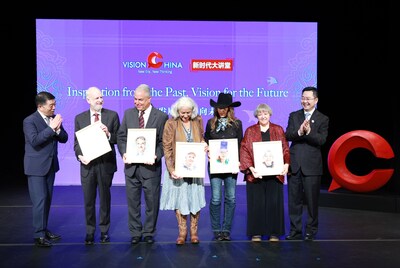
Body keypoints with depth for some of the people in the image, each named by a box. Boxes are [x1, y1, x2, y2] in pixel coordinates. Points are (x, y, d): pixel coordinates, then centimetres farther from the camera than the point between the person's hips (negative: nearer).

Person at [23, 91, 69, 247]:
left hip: (51, 165, 7)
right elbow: (34, 140, -25)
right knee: (39, 200, -8)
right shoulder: (29, 121, -12)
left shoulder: (54, 118, 5)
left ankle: (44, 229, 24)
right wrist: (51, 128, -26)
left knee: (47, 200, 13)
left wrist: (58, 129, -15)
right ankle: (39, 236, -3)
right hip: (36, 167, -6)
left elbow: (64, 139, 4)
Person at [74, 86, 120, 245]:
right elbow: (77, 142, 5)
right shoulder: (79, 118, 4)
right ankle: (90, 232, 22)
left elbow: (118, 138, 0)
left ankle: (104, 231, 24)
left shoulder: (112, 115, 1)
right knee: (88, 200, 8)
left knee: (105, 198, 11)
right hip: (87, 164, 1)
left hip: (106, 164, -1)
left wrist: (109, 134, -19)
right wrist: (80, 156, -13)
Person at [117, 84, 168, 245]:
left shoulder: (161, 116, -3)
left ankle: (149, 233, 23)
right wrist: (124, 153, -9)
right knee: (133, 201, 10)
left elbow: (163, 142, -3)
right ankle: (135, 233, 23)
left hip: (150, 166, -2)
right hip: (131, 166, 3)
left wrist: (156, 156, -18)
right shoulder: (128, 113, 7)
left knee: (152, 201, 7)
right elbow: (121, 137, 8)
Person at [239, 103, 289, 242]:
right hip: (255, 173, -1)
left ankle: (274, 232, 13)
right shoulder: (250, 131, 7)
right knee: (256, 203, 1)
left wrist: (286, 164, -11)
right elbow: (244, 151, 0)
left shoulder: (278, 130, 10)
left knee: (274, 202, 2)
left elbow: (285, 149, 6)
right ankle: (256, 233, 11)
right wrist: (250, 167, -14)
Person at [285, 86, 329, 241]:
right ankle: (295, 231, 19)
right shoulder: (294, 116, 10)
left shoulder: (323, 119, 2)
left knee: (311, 200, 5)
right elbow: (287, 136, -3)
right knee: (294, 199, 8)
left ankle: (310, 231, 18)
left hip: (311, 165, -3)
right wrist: (299, 131, -22)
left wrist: (309, 132, -26)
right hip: (294, 164, 3)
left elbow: (321, 140, -10)